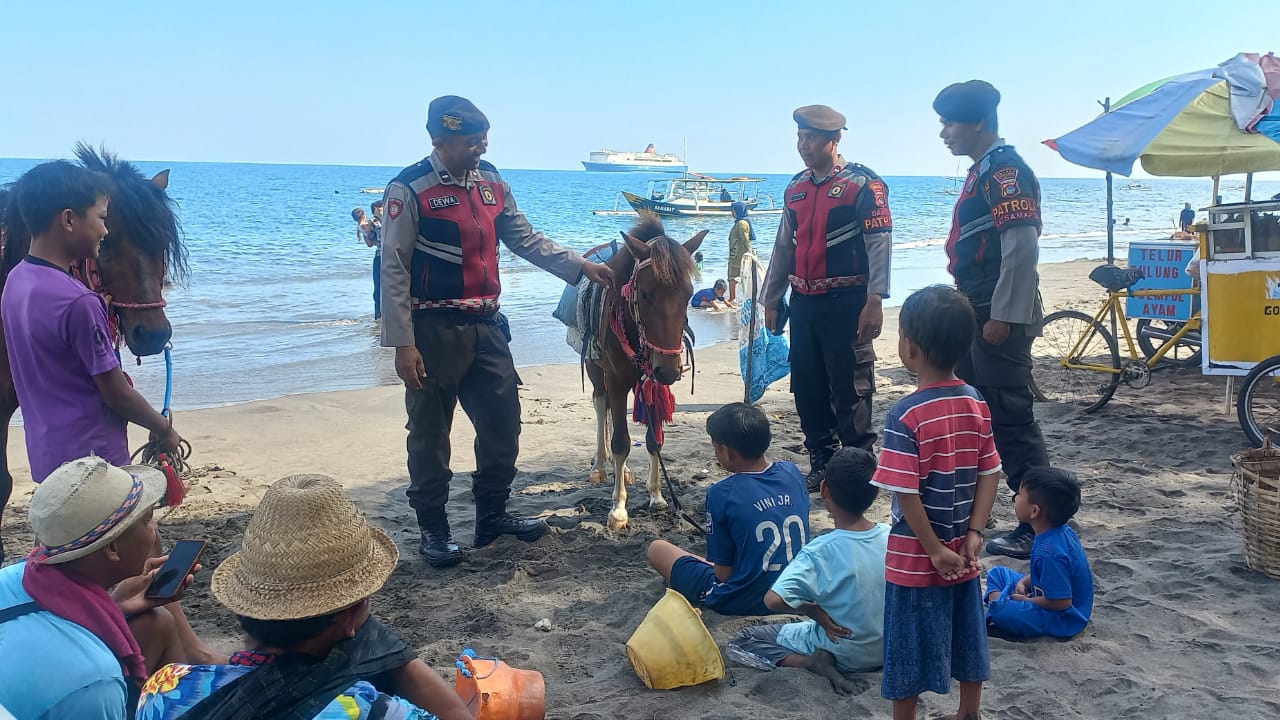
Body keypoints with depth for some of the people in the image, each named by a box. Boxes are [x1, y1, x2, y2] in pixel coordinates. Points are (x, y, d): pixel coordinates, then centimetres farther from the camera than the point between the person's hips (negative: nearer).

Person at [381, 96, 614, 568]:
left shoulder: (492, 183, 8)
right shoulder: (410, 189, -12)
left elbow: (526, 240, 15)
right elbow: (394, 269, -12)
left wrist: (580, 267, 5)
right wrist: (402, 343, -16)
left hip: (486, 327, 7)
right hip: (434, 331, -6)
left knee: (503, 422, 12)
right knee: (429, 432, 5)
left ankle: (492, 515, 29)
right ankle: (433, 528, 21)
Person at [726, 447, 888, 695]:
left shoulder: (820, 551, -28)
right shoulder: (892, 536, -13)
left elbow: (774, 600, -38)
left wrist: (814, 611, -20)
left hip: (843, 653, -5)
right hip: (886, 649, 6)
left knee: (741, 642, 6)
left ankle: (815, 661, -9)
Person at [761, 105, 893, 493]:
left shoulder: (863, 184, -7)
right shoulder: (796, 187, 14)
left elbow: (879, 244, -13)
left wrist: (874, 301, -21)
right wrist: (771, 300, 17)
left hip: (845, 303, -7)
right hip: (804, 303, 7)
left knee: (850, 389, -2)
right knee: (807, 388, 10)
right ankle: (821, 465, 23)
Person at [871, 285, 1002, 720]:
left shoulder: (906, 415, -22)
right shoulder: (976, 404, -4)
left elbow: (906, 494, -23)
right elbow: (990, 474, -1)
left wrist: (935, 550, -13)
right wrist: (975, 533, 1)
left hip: (915, 559, -6)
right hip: (962, 555, 6)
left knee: (908, 650, 10)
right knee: (967, 639, 22)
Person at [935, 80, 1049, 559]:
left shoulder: (1006, 170, -14)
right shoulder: (981, 171, 17)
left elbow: (1023, 249, -22)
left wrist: (1002, 317, -23)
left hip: (1000, 319, -10)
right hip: (976, 314, 10)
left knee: (1011, 420, -6)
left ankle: (1039, 527, 3)